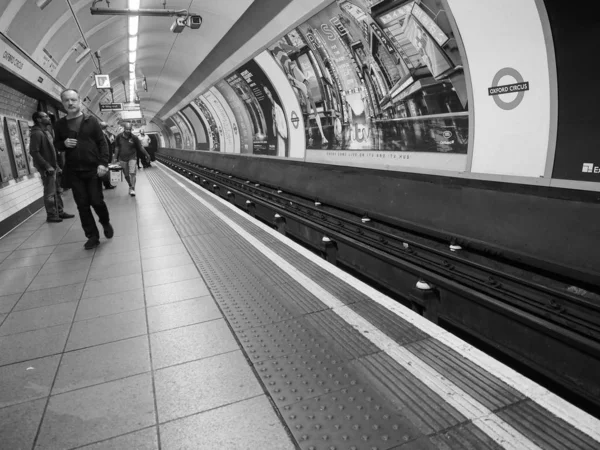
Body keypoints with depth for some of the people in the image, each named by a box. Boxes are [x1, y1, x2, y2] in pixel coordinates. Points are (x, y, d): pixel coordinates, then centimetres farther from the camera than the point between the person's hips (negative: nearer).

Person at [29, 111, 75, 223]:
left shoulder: (46, 132, 16)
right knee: (50, 193, -3)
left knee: (57, 191, 13)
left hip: (53, 166, 9)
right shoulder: (36, 133, -13)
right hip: (46, 168, -9)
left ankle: (59, 212, 22)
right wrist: (47, 166, -21)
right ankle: (51, 215, 5)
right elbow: (34, 152, -20)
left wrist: (57, 166, 16)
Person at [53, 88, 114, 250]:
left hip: (93, 169, -2)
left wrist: (103, 163, -13)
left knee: (96, 201, -2)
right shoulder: (59, 124, 7)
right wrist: (64, 144, -8)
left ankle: (106, 223, 29)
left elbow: (102, 143, -2)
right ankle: (92, 236, 13)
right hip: (73, 172, 3)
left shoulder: (91, 120, 1)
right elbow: (56, 145, 16)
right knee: (82, 205, 3)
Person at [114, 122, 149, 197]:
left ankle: (132, 189, -10)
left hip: (132, 158, -2)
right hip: (122, 159, 2)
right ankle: (130, 186, 30)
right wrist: (115, 158, 7)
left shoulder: (134, 138, -9)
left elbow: (140, 147, 0)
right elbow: (117, 148, 6)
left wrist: (147, 155, 4)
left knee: (132, 173, -15)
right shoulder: (119, 137, -3)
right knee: (126, 175, 9)